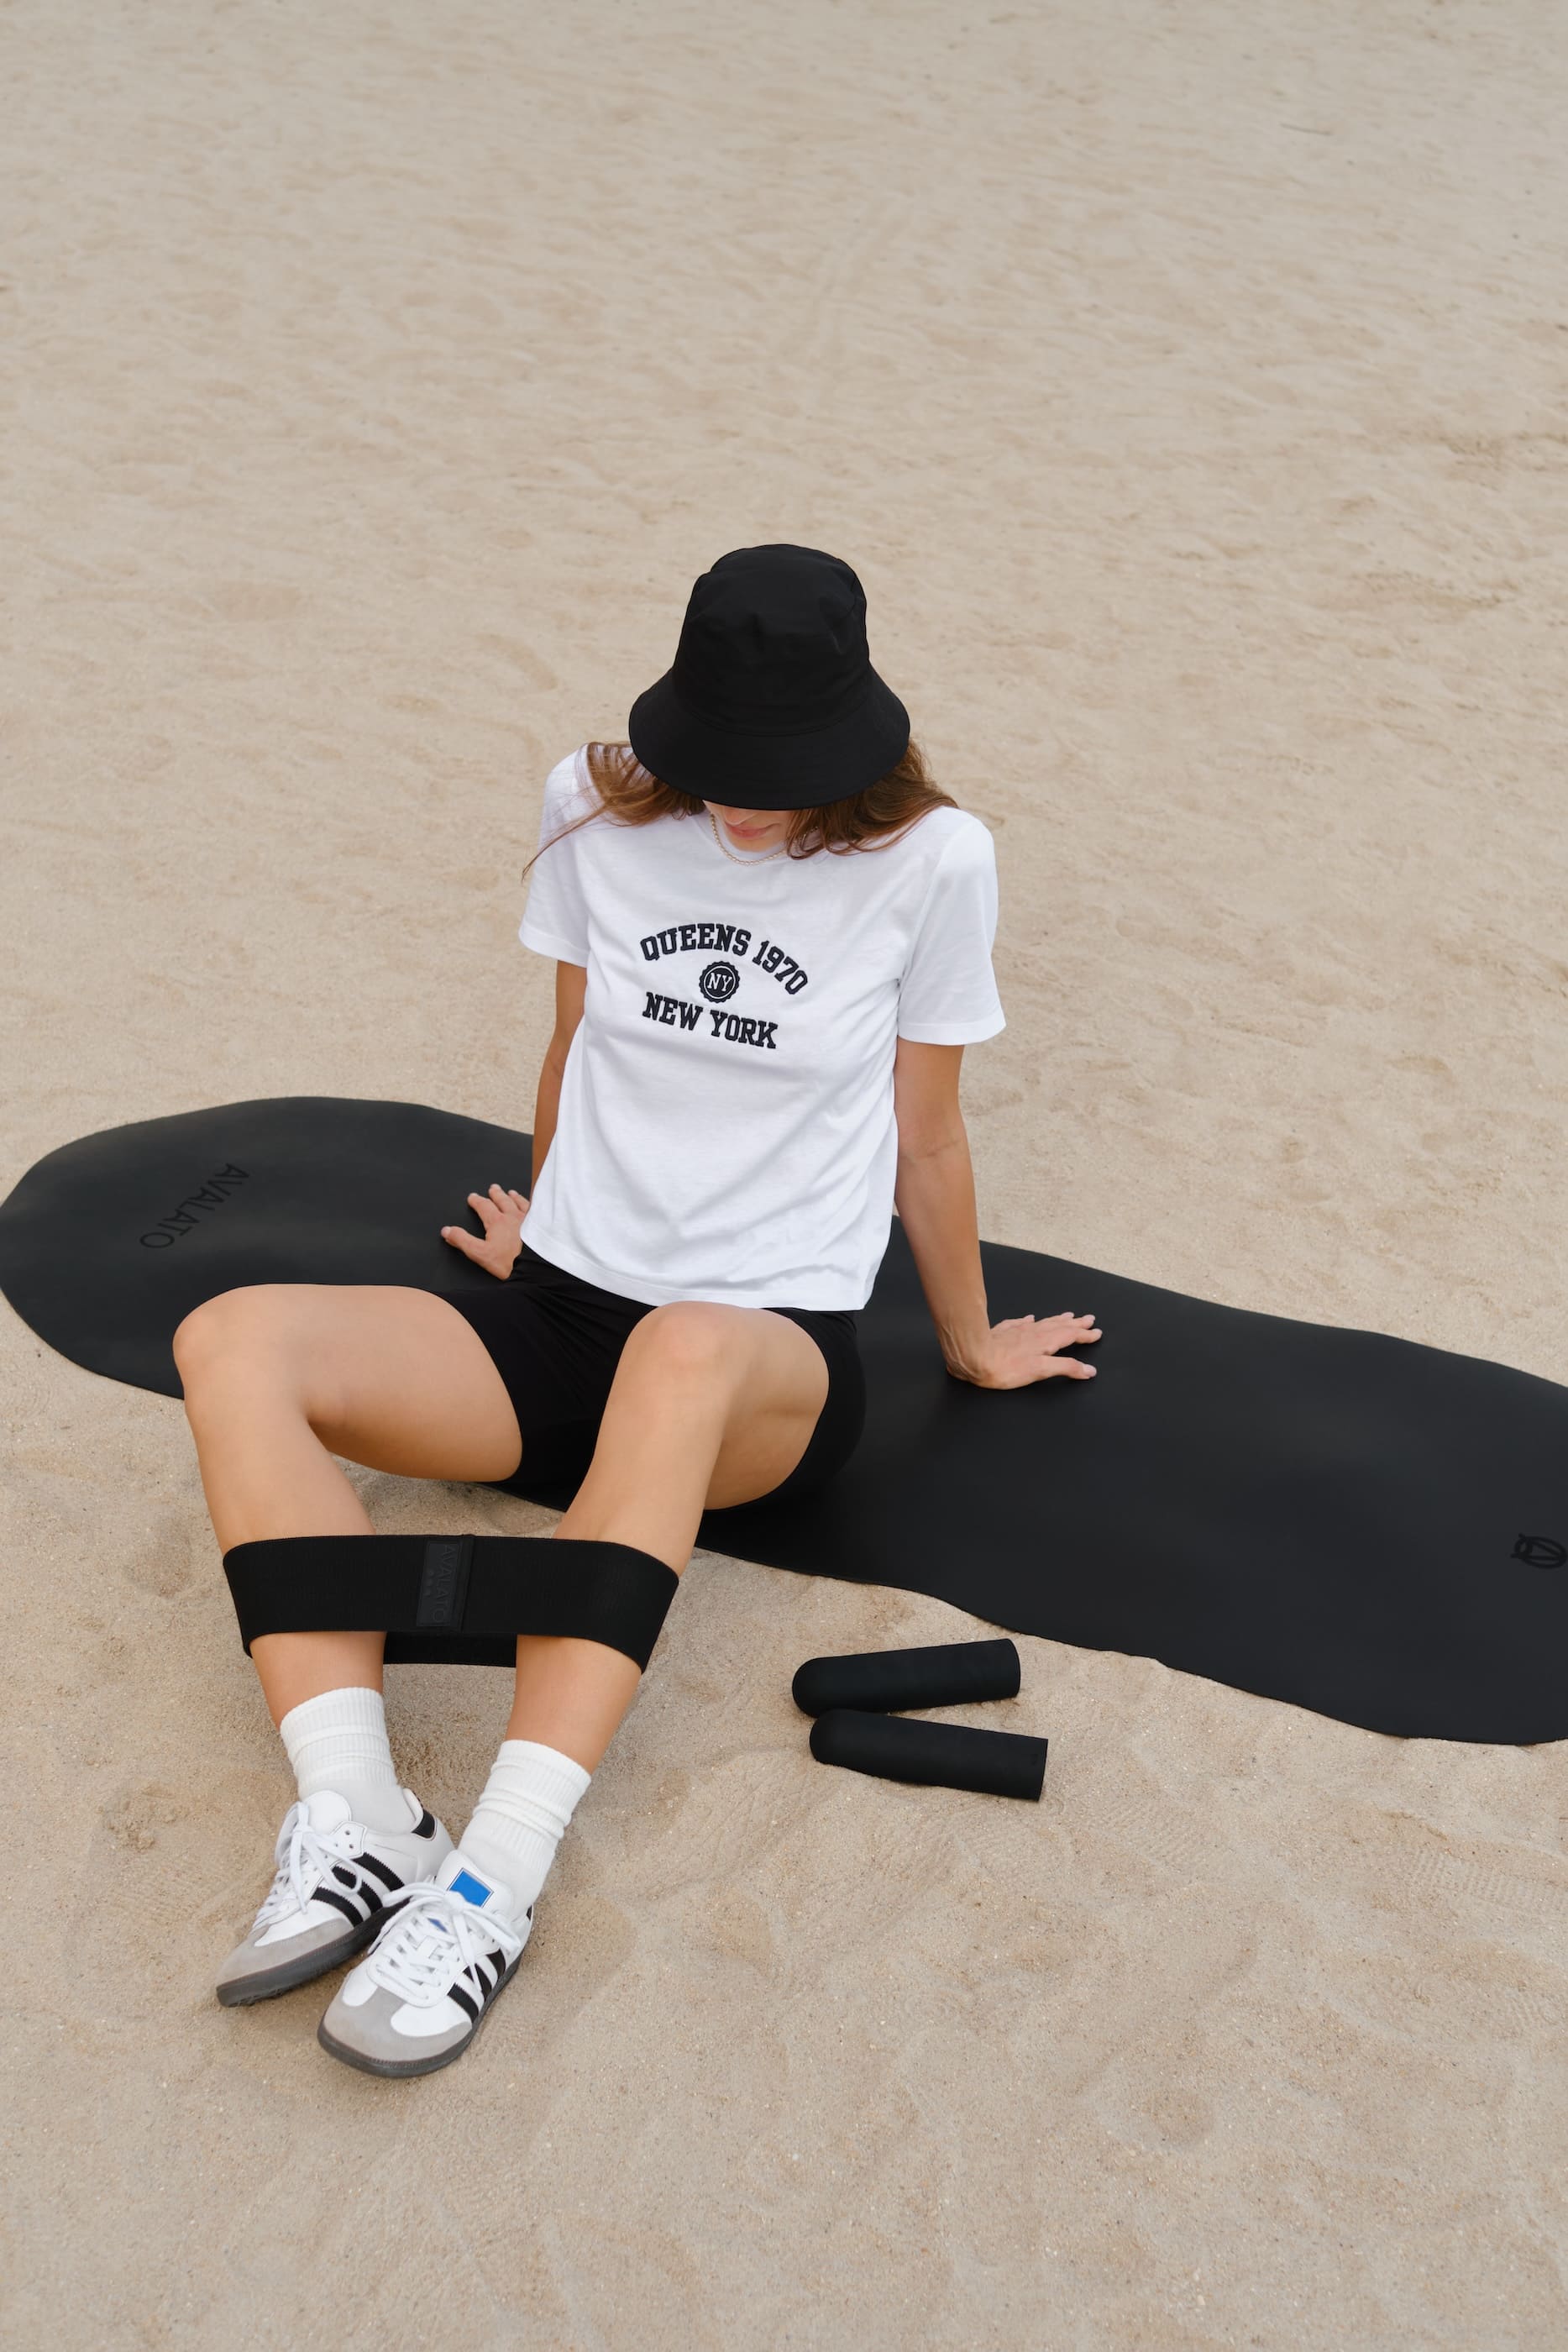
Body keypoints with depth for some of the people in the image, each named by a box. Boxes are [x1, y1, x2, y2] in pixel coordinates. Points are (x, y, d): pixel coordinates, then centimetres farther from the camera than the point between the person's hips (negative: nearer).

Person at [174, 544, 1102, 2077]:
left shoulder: (926, 860, -4)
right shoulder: (599, 807, 4)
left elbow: (926, 1138, 8)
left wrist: (970, 1346, 18)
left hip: (776, 1350, -3)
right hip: (559, 1314, 4)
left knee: (684, 1350, -42)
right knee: (233, 1339, -23)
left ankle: (498, 1875, -42)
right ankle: (354, 1826, -34)